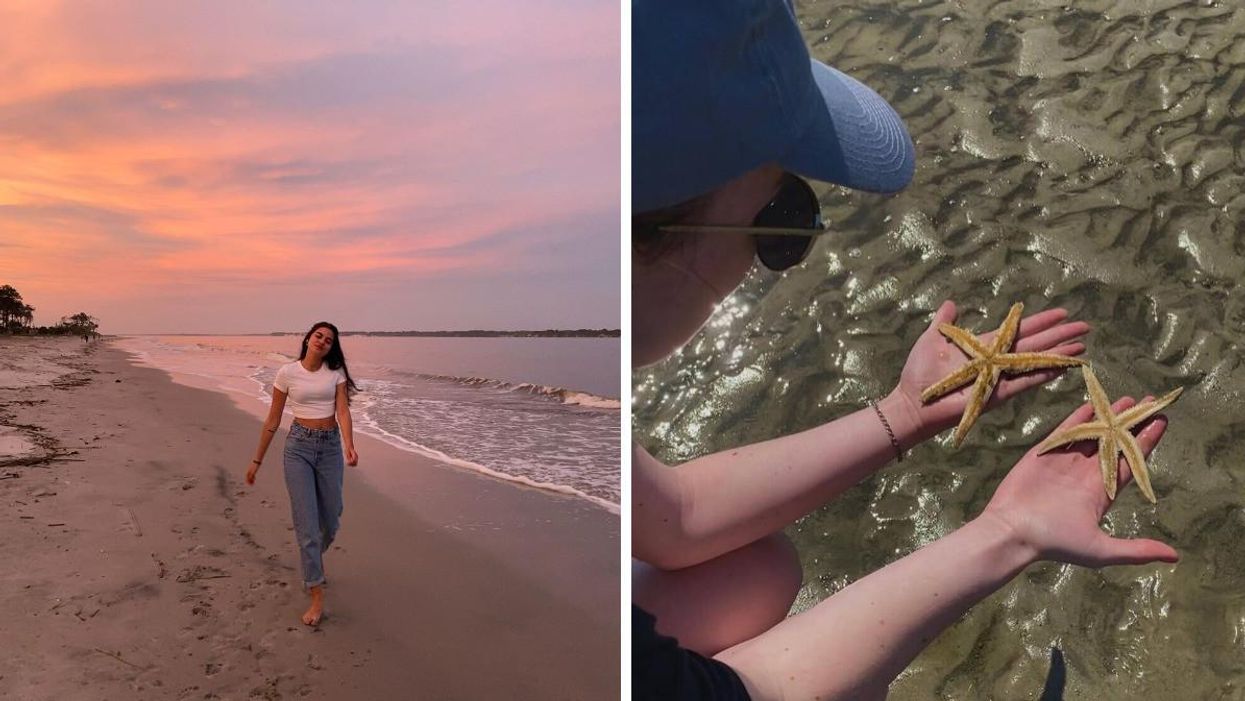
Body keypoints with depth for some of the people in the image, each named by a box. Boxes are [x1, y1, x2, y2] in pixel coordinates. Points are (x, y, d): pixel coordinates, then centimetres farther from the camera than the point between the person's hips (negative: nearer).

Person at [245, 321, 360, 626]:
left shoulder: (336, 372, 1)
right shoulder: (287, 372, -2)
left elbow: (343, 411, -10)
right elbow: (273, 420, 4)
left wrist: (350, 447, -27)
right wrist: (257, 460, 7)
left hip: (331, 447, 2)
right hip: (298, 446, -2)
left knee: (330, 523, 12)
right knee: (307, 524, -7)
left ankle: (313, 564, 45)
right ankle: (317, 597, 1)